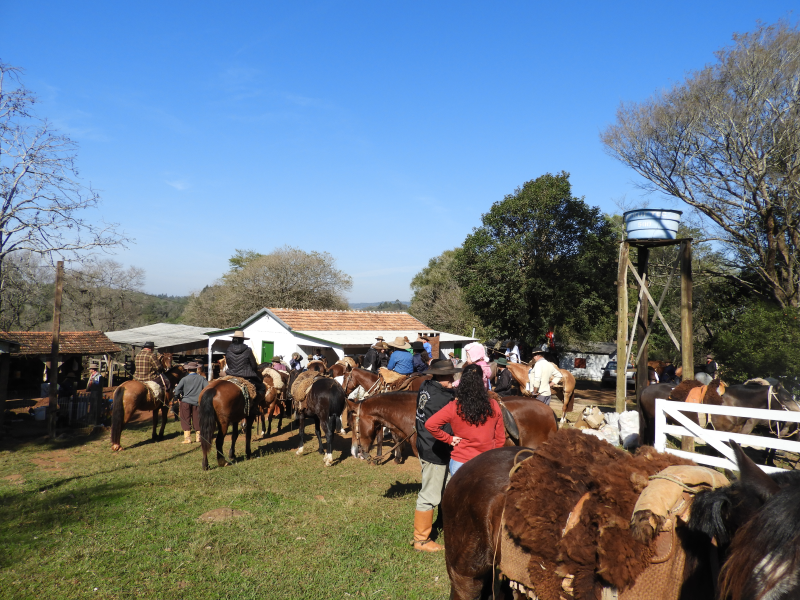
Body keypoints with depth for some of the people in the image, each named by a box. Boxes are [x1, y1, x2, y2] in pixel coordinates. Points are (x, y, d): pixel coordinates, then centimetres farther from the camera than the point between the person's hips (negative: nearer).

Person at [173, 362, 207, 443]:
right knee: (197, 420, 13)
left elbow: (177, 389, -13)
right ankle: (198, 436, 19)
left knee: (186, 420, 6)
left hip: (186, 402, -2)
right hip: (197, 402, 2)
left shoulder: (184, 379, -6)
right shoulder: (201, 378, -1)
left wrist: (178, 397, 4)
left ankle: (187, 438, 2)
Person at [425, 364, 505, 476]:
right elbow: (500, 439, 2)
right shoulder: (493, 406, -4)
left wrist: (448, 438, -4)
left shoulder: (454, 408, -11)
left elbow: (430, 425, -16)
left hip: (460, 463, -1)